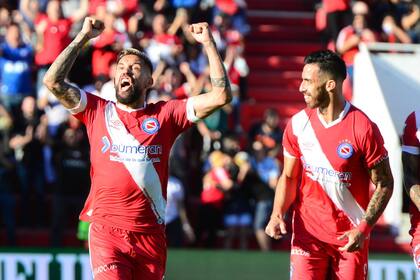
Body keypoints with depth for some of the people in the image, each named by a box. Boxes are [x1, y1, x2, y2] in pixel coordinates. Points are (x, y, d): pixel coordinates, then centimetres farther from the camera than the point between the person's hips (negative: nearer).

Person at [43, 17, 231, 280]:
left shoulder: (164, 115, 8)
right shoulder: (98, 111, 9)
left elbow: (221, 95, 3)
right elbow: (53, 81, 1)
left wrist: (209, 43, 3)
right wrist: (83, 37, 3)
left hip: (150, 235, 2)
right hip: (106, 231, -2)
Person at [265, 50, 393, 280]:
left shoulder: (363, 128, -12)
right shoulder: (298, 124, 0)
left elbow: (384, 184, -6)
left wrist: (363, 228, -17)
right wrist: (277, 213, -7)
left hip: (351, 237, -2)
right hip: (308, 233, 2)